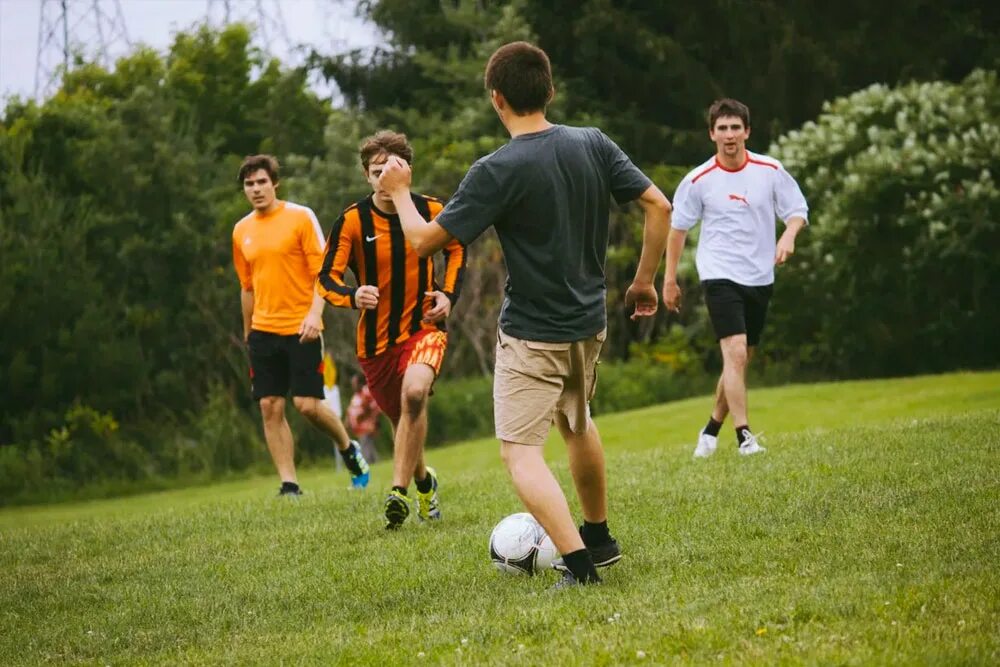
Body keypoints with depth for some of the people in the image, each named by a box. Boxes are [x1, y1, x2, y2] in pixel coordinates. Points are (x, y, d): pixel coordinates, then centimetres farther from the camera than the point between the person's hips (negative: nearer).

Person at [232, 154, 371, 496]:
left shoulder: (301, 217, -3)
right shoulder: (241, 231, 11)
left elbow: (322, 271, -7)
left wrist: (315, 314, -19)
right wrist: (248, 331, 20)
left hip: (300, 328, -4)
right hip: (263, 331, 5)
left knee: (307, 404, -8)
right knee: (270, 407, -2)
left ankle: (349, 449, 19)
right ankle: (289, 485, 3)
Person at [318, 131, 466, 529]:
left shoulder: (430, 211, -7)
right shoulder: (353, 221, -12)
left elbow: (455, 249, 13)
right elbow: (327, 277, -12)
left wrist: (449, 294, -3)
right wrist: (352, 297, -34)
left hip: (424, 327, -1)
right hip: (377, 336, 1)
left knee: (414, 393, -30)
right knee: (401, 417, 13)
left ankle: (399, 492, -25)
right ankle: (423, 481, 44)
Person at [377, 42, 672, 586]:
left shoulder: (496, 172, -19)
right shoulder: (593, 145, -3)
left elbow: (424, 240, -16)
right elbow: (658, 205, -2)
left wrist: (399, 192, 3)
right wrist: (643, 280, 10)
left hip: (531, 336, -7)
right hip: (590, 325, 7)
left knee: (520, 452, -5)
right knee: (577, 424, 29)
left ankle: (579, 563, -22)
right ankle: (599, 538, 42)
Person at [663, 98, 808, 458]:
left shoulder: (770, 171, -1)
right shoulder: (699, 180, -4)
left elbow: (798, 210, 7)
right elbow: (678, 227, 6)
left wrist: (789, 235, -16)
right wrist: (670, 279, 7)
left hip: (760, 278, 4)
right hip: (720, 276, -4)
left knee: (741, 361, 10)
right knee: (735, 353, -19)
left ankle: (712, 429, 27)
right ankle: (744, 435, -22)